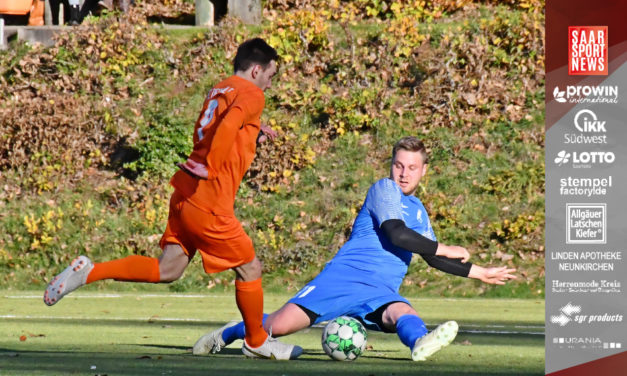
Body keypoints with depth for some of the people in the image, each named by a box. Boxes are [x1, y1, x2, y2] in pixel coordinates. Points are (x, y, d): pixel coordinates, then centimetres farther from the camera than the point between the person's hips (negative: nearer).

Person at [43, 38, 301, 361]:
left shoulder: (218, 91, 19)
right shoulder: (252, 94, -7)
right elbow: (228, 126, -26)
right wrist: (211, 170, -26)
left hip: (186, 191, 8)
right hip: (209, 200, -8)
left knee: (166, 270, 9)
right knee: (249, 268, 7)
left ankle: (88, 272, 0)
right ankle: (257, 342, 20)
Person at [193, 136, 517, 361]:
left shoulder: (417, 210, 25)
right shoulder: (384, 189, 0)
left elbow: (431, 258, 37)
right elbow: (396, 233, -14)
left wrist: (479, 272, 34)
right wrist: (445, 250, -3)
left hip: (380, 294, 5)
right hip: (344, 277, -5)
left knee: (403, 313, -33)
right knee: (279, 326, -15)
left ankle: (419, 344, -69)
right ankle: (230, 334, 17)